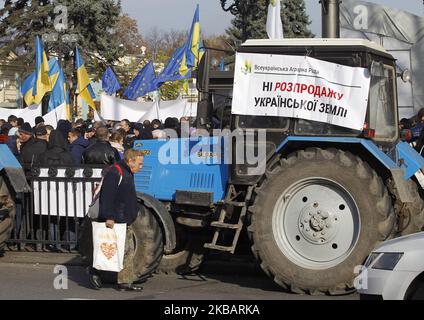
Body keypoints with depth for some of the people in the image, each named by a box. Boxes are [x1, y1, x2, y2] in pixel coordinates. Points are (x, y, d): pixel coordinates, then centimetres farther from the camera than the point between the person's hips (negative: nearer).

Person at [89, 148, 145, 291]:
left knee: (128, 251, 9)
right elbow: (107, 196, -22)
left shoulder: (128, 174, 18)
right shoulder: (115, 173, -15)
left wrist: (132, 215, 26)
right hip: (115, 222, -11)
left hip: (125, 222, 11)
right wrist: (109, 217, -26)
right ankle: (95, 271, 6)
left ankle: (125, 281, 12)